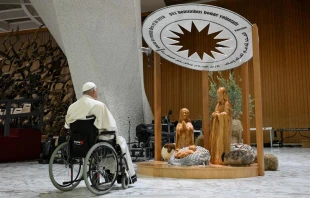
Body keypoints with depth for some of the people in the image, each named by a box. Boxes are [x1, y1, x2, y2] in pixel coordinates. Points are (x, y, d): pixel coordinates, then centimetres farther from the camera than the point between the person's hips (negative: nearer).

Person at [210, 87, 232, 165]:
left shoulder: (227, 103, -7)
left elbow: (226, 114, -17)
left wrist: (218, 114, -10)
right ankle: (216, 159, 5)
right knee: (216, 142, 3)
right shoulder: (218, 104, 17)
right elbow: (214, 113, 14)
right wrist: (215, 114, -7)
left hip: (223, 126, -8)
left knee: (222, 142, -10)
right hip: (217, 125, 8)